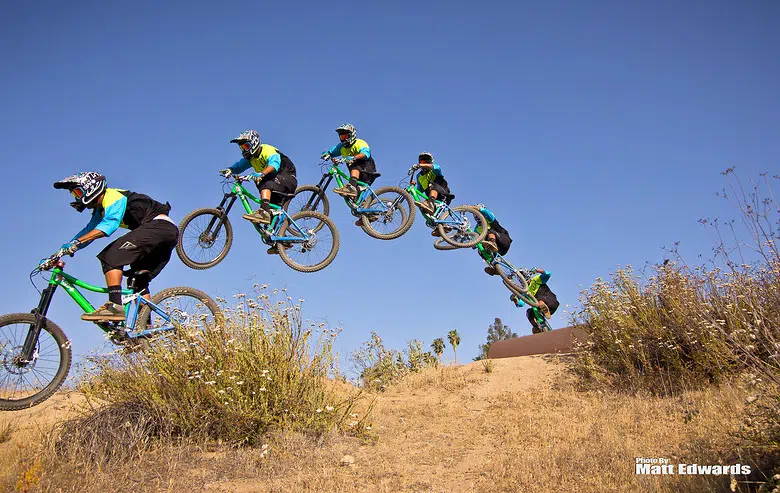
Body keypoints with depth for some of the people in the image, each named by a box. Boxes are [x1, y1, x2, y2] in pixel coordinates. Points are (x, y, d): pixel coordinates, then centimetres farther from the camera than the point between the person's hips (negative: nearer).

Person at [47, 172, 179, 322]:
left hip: (158, 225, -11)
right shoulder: (101, 210, 24)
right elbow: (87, 231, 25)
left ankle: (115, 307, -28)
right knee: (139, 282, 13)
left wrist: (76, 243, -32)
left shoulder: (113, 197, -8)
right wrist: (58, 254, 17)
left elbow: (109, 224, -25)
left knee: (111, 256, -18)